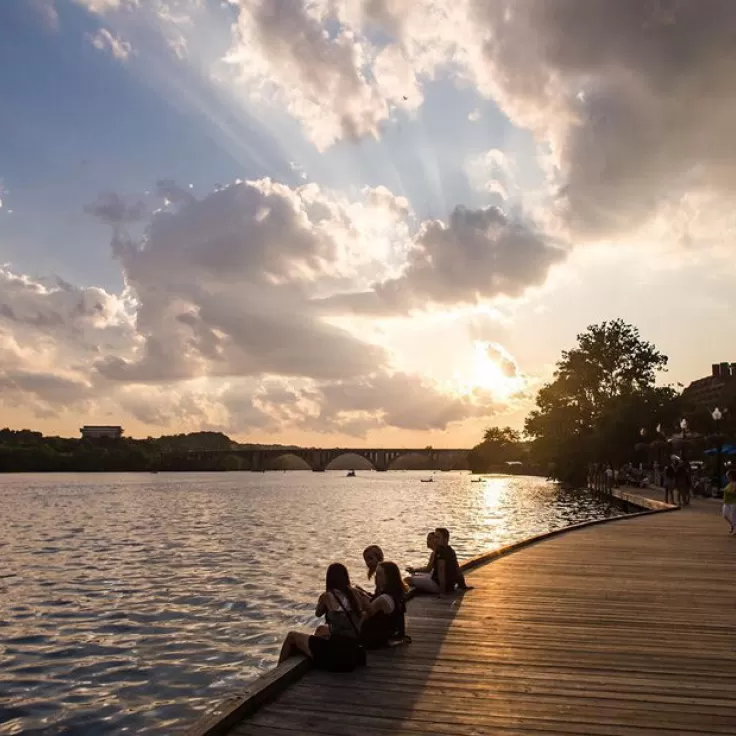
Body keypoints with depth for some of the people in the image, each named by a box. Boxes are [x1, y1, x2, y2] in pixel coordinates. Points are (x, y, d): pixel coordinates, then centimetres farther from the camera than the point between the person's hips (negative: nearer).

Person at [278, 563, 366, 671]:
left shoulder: (327, 596, -5)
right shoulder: (354, 594, 5)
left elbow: (318, 613, 15)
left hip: (336, 655, -6)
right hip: (353, 654, 6)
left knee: (291, 636, 13)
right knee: (321, 629, 35)